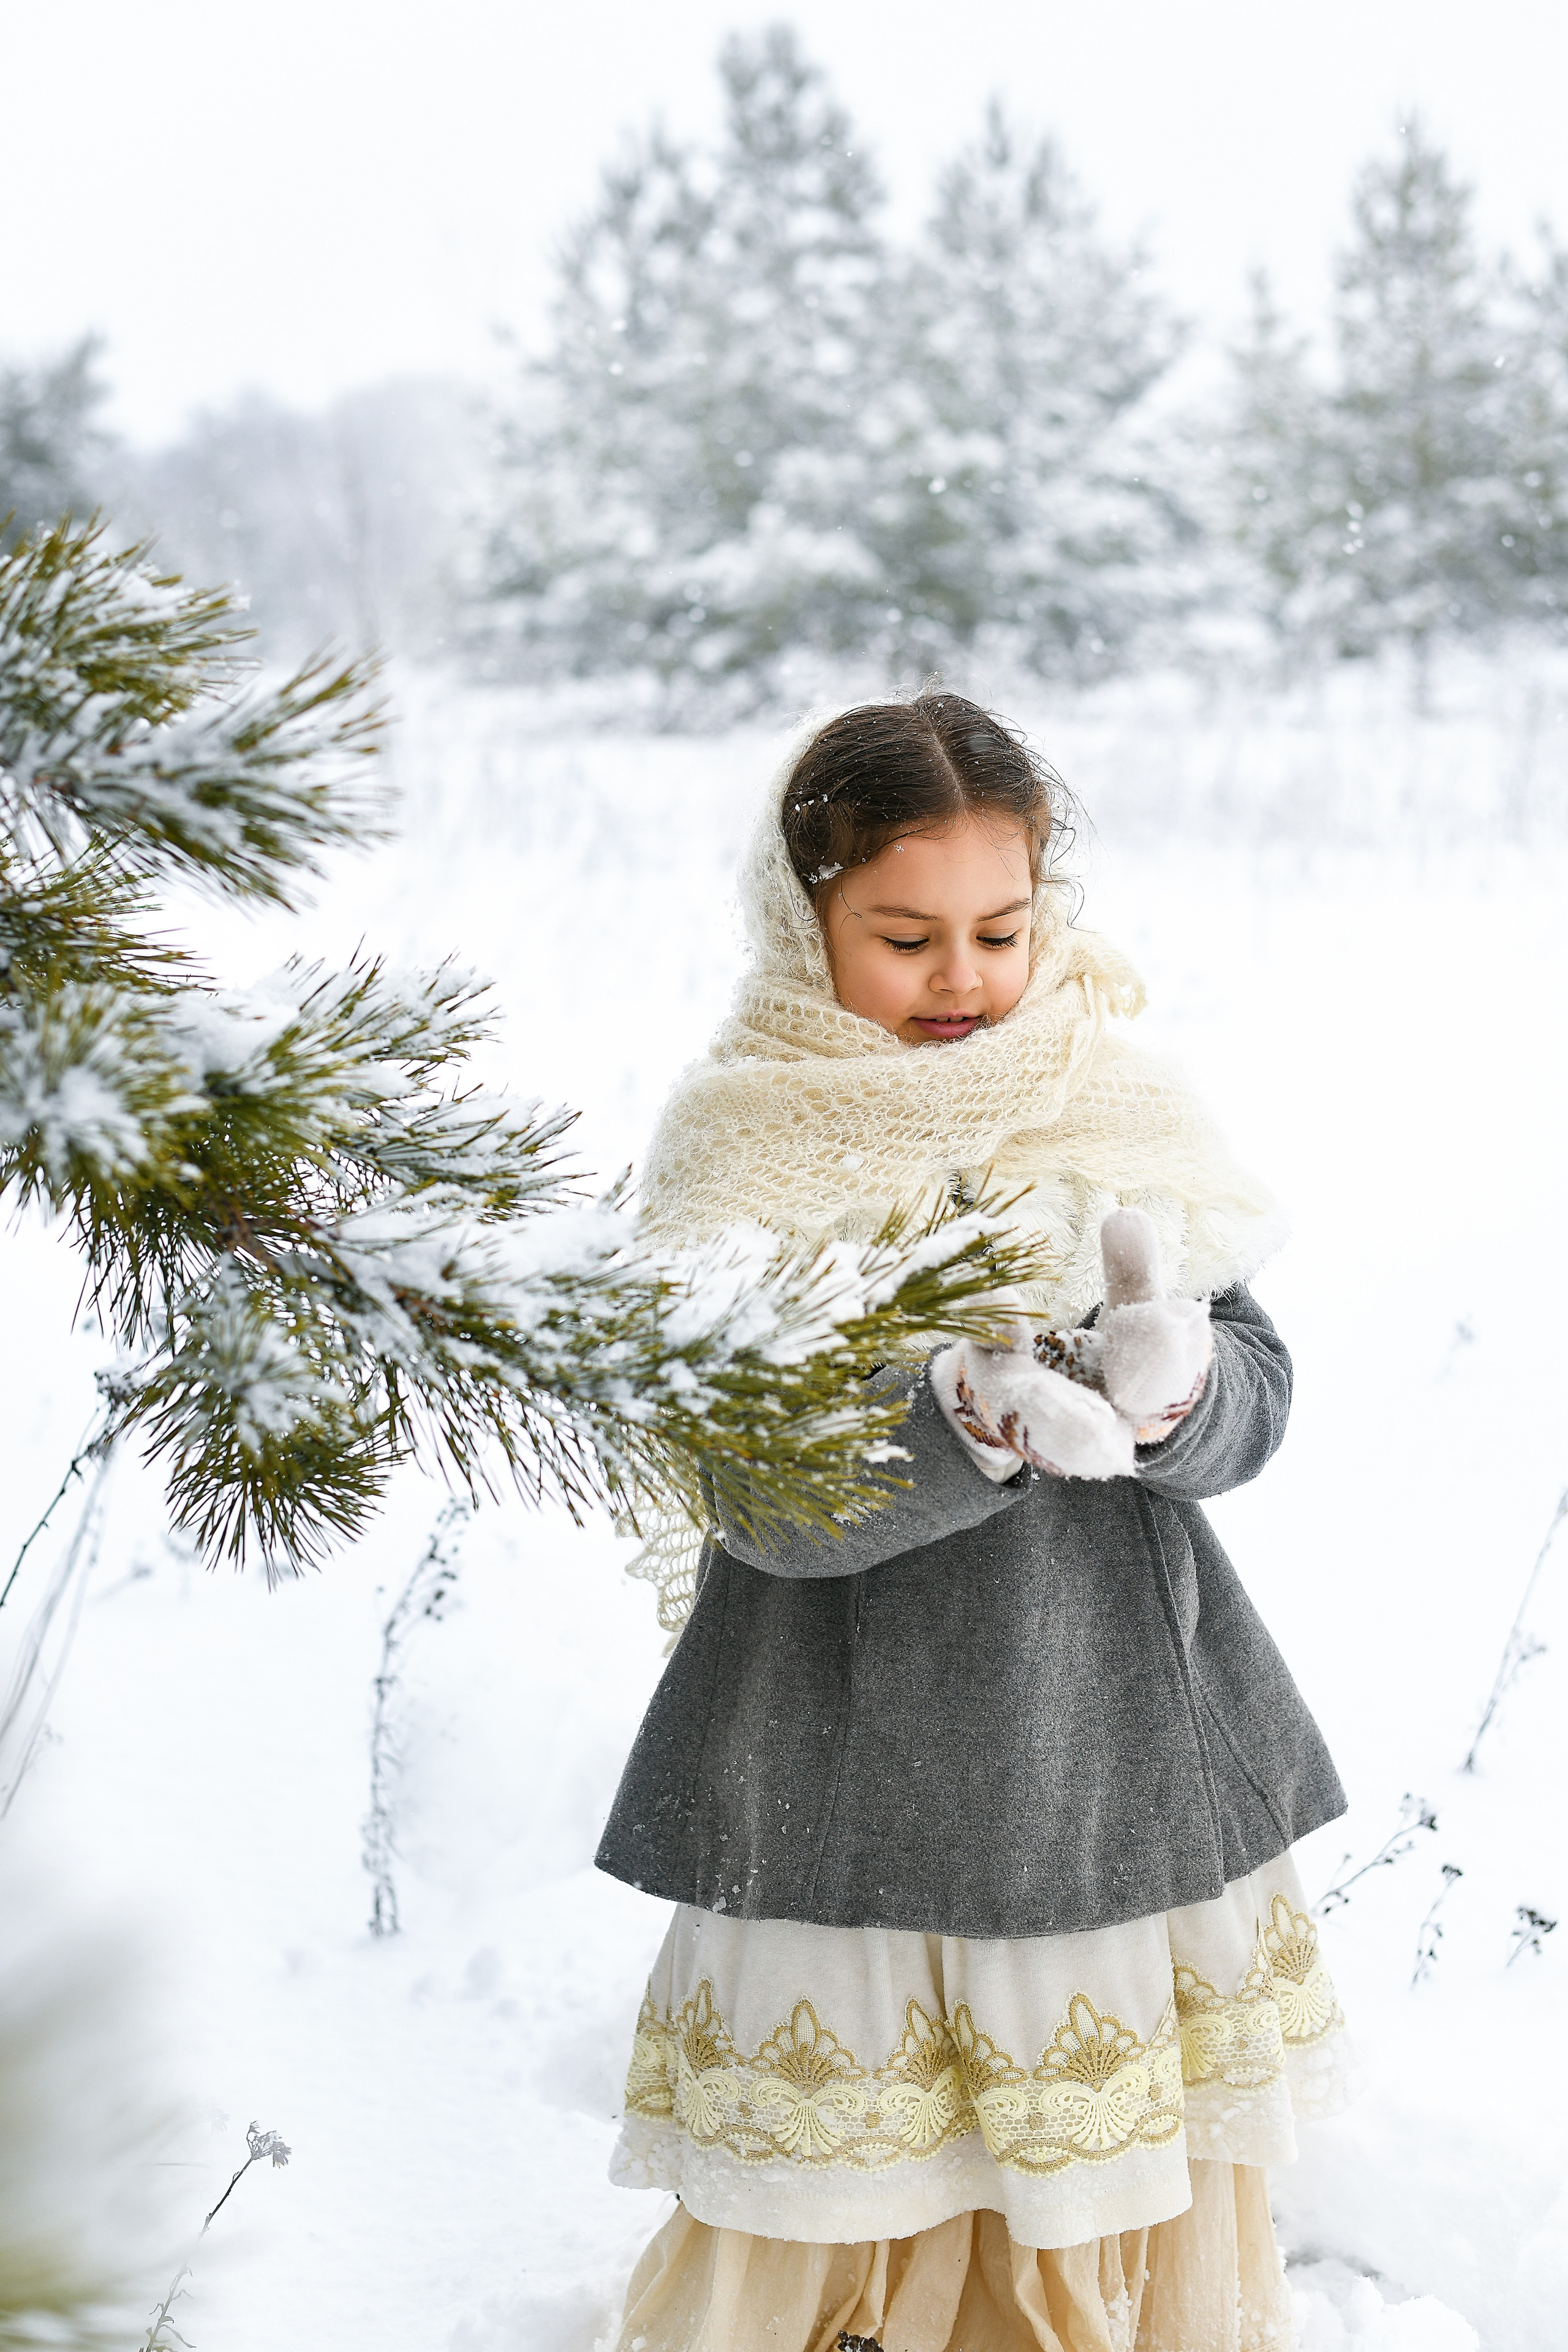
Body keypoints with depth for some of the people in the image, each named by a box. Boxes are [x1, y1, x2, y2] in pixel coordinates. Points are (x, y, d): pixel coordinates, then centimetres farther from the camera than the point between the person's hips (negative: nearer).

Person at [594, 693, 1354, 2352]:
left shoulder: (1121, 1104, 2)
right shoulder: (738, 1154, -8)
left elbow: (1257, 1400, -1)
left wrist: (1169, 1388, -24)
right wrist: (979, 1426, -30)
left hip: (1126, 1742, 3)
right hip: (860, 1763, -3)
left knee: (1126, 2194, 11)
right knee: (853, 2198, 4)